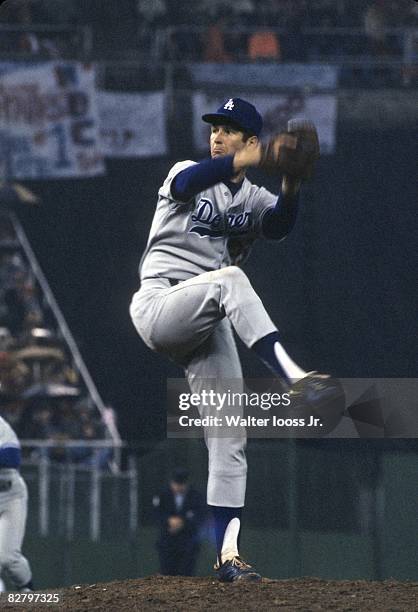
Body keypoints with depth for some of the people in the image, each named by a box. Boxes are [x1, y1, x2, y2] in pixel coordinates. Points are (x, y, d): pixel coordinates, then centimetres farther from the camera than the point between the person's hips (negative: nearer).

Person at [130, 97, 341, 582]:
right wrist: (248, 161, -38)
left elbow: (279, 224, -10)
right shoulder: (188, 174, 6)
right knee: (229, 279, -35)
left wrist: (291, 185, -32)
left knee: (229, 436, -4)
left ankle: (227, 555, -4)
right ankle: (292, 378, -51)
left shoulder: (254, 199, 15)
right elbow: (188, 182, -22)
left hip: (210, 324, 5)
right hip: (159, 304, -5)